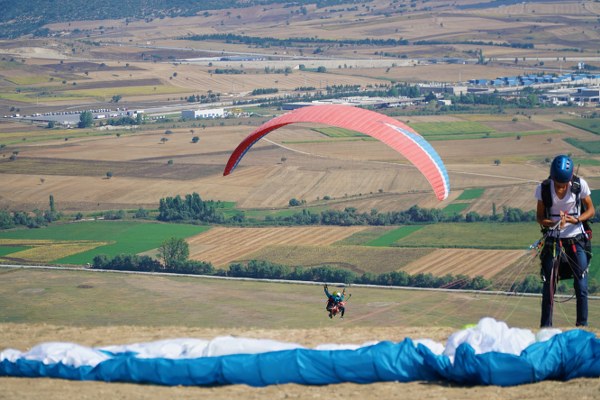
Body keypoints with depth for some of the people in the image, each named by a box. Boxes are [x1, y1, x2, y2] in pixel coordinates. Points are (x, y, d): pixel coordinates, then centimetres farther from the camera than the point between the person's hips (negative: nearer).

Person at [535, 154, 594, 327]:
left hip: (576, 240, 0)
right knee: (549, 285, -2)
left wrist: (576, 220, -20)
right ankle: (545, 327, 7)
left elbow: (590, 210, 0)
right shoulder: (543, 188, -11)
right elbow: (539, 217, -3)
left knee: (581, 286, -7)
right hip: (553, 240, 0)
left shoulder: (580, 185, -11)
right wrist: (552, 223, -25)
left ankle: (582, 325, 3)